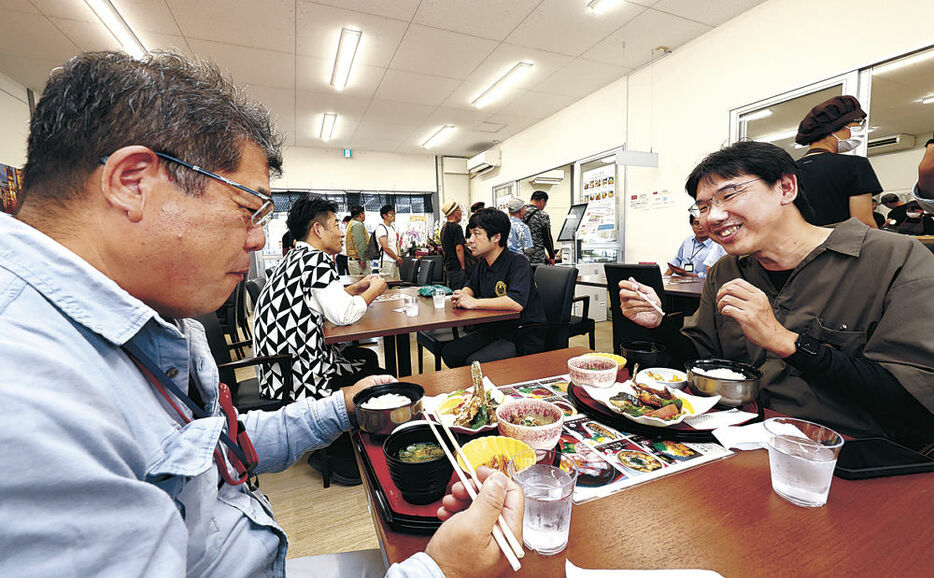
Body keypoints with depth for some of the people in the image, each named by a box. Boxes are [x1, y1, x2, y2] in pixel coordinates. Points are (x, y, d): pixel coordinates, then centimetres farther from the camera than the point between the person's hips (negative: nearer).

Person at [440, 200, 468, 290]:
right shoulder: (456, 227, -14)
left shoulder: (444, 227, 15)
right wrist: (463, 267, -14)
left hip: (448, 267, 9)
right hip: (457, 268, -9)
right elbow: (458, 248, -19)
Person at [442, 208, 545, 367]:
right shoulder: (483, 263, 8)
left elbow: (517, 303, -34)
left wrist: (474, 302, -25)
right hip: (493, 330, 8)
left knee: (474, 362, -25)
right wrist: (462, 294, 0)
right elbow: (472, 286, 27)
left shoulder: (518, 263, -18)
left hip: (523, 338, -8)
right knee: (448, 353, -2)